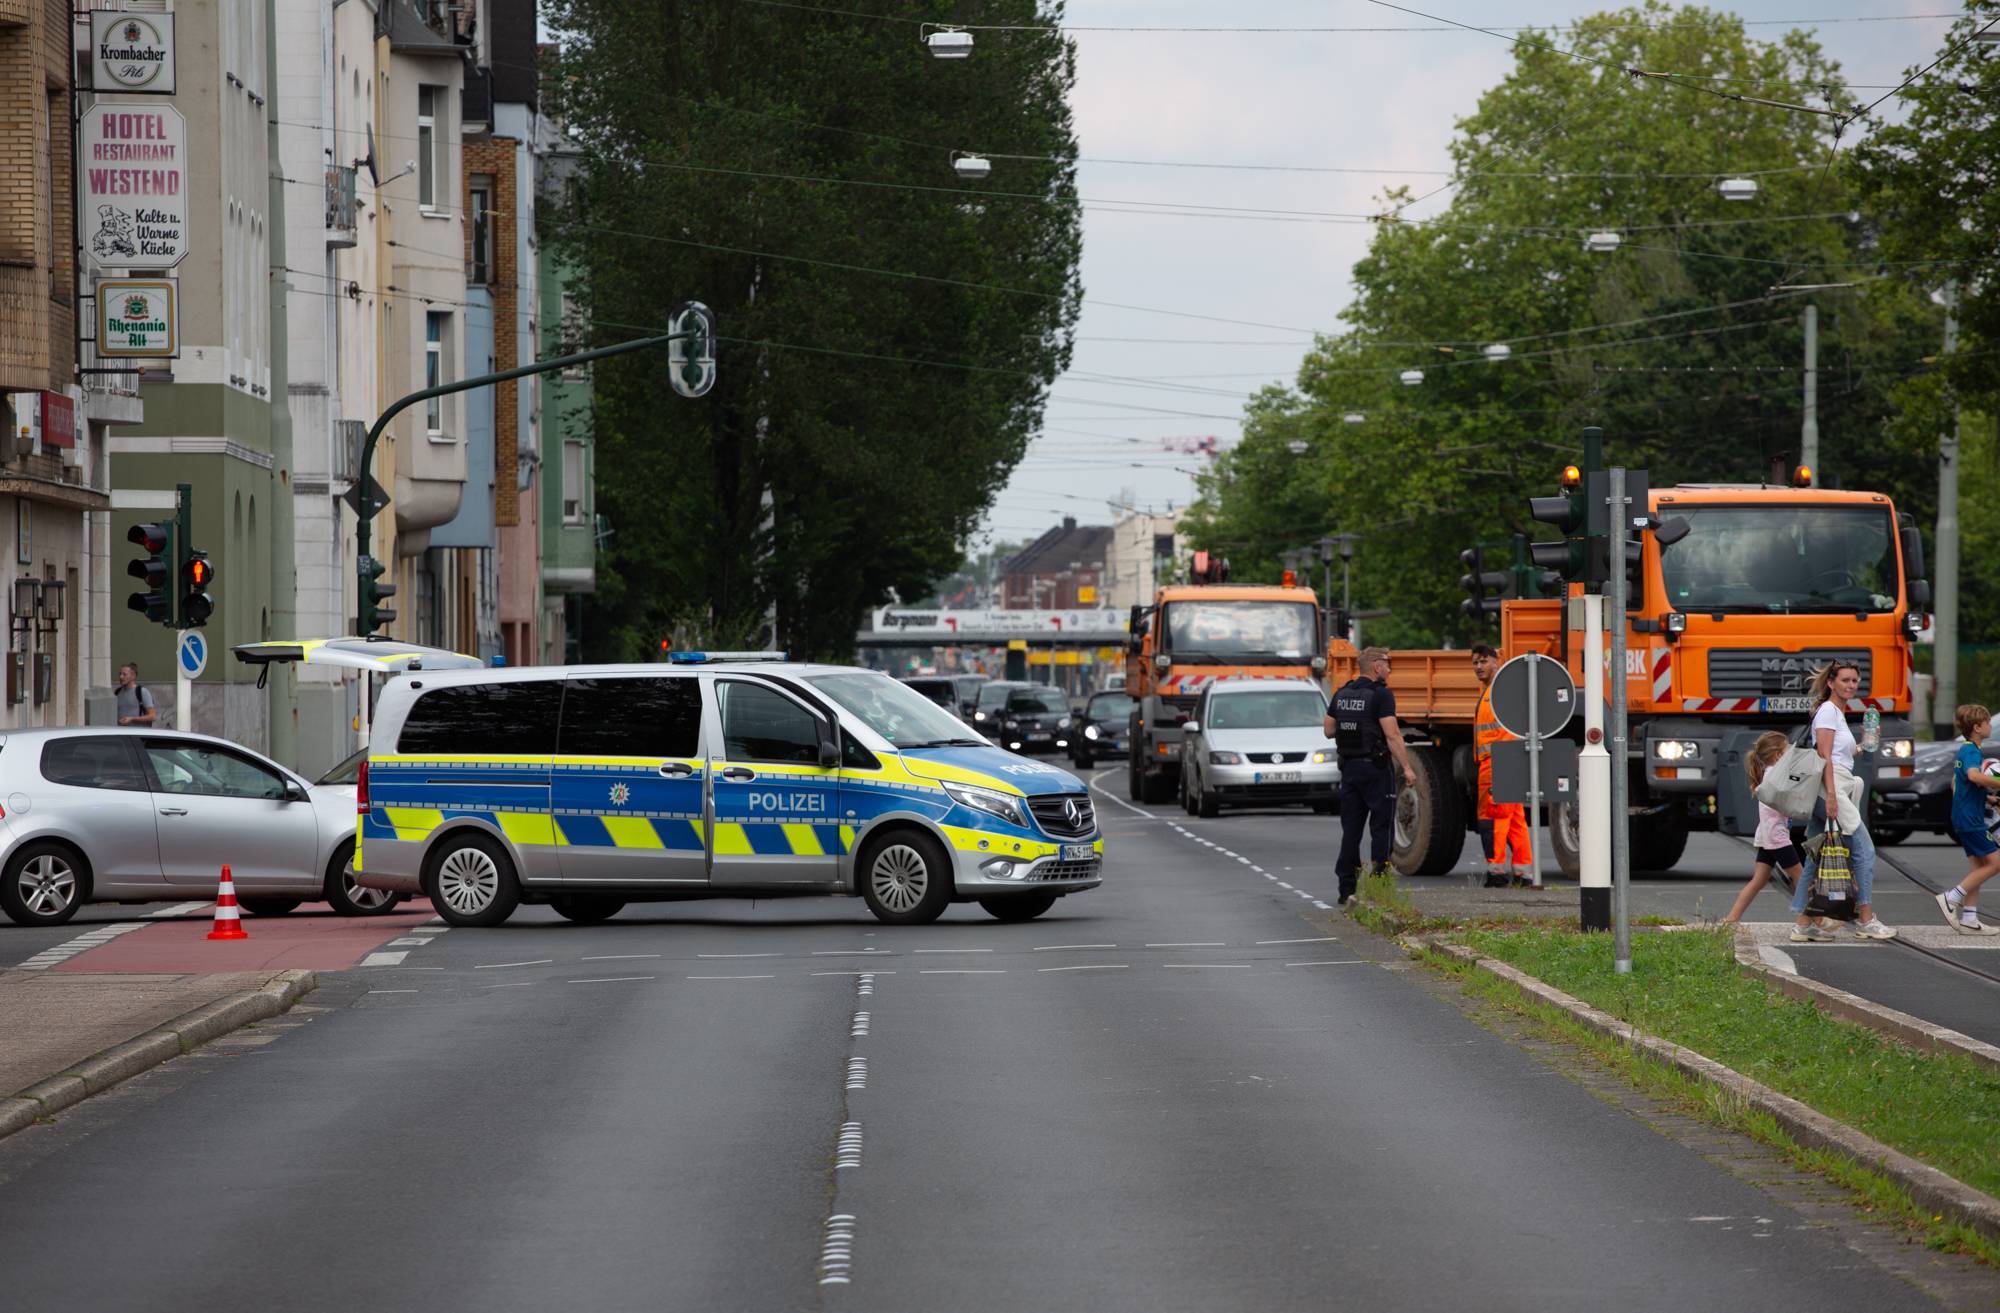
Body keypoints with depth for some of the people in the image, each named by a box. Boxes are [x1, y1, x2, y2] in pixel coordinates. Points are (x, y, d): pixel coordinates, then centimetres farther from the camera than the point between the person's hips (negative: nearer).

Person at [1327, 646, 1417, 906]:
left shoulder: (1342, 694, 9)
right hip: (1375, 767, -6)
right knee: (1381, 829, -1)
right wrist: (1407, 768, -16)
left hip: (1349, 767, 6)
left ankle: (1347, 889, 9)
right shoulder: (1380, 695, -12)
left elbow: (1329, 730, 13)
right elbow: (1392, 734, -18)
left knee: (1351, 830, 9)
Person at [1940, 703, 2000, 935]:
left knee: (1977, 865, 10)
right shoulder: (1972, 751, -15)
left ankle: (1969, 919, 8)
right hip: (1971, 819, -10)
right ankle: (1951, 898, -9)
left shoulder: (1963, 750, 16)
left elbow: (1955, 784, 27)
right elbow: (1974, 775, -37)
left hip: (1963, 818, 10)